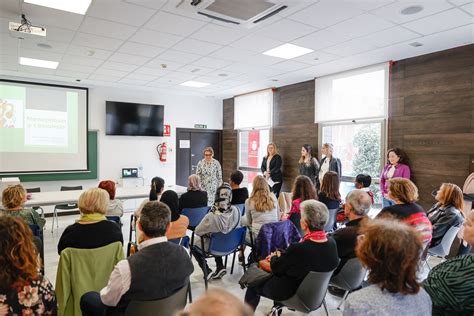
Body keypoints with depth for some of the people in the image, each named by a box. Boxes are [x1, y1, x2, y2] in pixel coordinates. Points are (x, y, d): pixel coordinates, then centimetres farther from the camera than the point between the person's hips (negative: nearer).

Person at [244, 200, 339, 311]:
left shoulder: (298, 249, -36)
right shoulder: (332, 242, -17)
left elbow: (276, 267, -17)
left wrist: (275, 256, 3)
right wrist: (281, 255, 3)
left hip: (293, 292, -6)